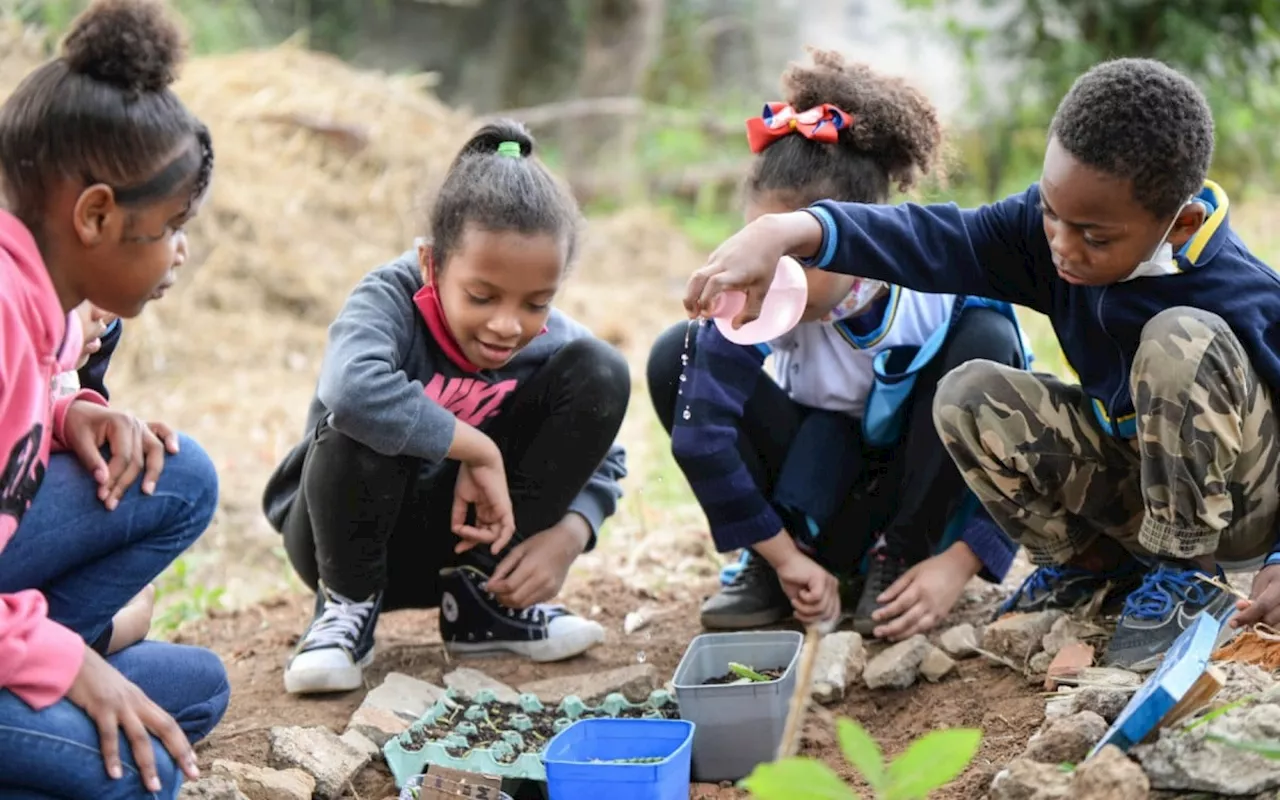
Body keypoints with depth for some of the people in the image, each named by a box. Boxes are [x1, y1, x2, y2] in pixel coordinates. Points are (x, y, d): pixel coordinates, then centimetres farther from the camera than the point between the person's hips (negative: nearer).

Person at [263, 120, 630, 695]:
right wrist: (478, 449, -41)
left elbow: (600, 462, -1)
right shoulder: (392, 297, -27)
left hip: (464, 530, 4)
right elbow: (350, 385, -51)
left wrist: (568, 535, -22)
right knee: (366, 418, -37)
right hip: (349, 531, -4)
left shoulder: (552, 343, -13)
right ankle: (348, 605, -9)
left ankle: (484, 597, -2)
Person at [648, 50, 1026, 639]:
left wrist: (959, 565, -30)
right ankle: (769, 567, -6)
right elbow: (701, 434, -27)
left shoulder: (950, 289, -26)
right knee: (675, 356, -21)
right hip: (817, 486, 1)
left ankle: (899, 559, -11)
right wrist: (785, 555, -24)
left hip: (921, 490, -1)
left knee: (987, 343, -29)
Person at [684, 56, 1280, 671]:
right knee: (967, 396, -17)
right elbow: (934, 241, -28)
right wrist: (787, 231, -44)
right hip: (1128, 481, 5)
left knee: (1182, 339, -34)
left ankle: (1185, 578, -13)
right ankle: (1092, 563, 5)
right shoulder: (1046, 228, -17)